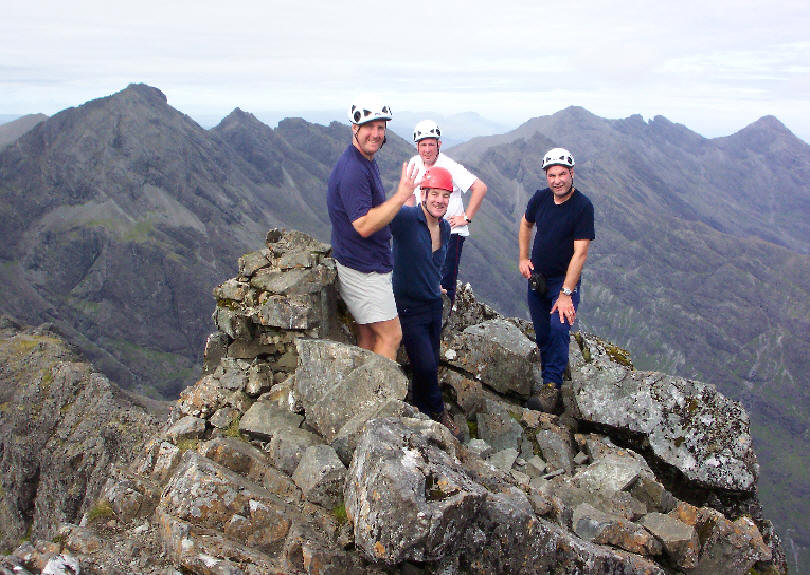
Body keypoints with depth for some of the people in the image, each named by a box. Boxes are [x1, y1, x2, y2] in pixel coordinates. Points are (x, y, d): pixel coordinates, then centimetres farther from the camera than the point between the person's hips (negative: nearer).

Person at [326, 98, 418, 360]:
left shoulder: (368, 162, 13)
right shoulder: (352, 169, -21)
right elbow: (364, 225, -27)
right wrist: (400, 196, -26)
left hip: (371, 266, 10)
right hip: (363, 270, -10)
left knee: (367, 338, 14)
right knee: (391, 336, -5)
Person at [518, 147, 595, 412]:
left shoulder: (583, 206, -17)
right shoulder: (540, 198, -1)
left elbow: (580, 253, -20)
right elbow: (526, 224, 20)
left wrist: (566, 293, -24)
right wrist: (523, 258, 8)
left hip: (565, 281, -5)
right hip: (536, 278, 5)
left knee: (558, 329, -19)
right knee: (542, 335, 9)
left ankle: (552, 386, -13)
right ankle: (548, 381, 21)